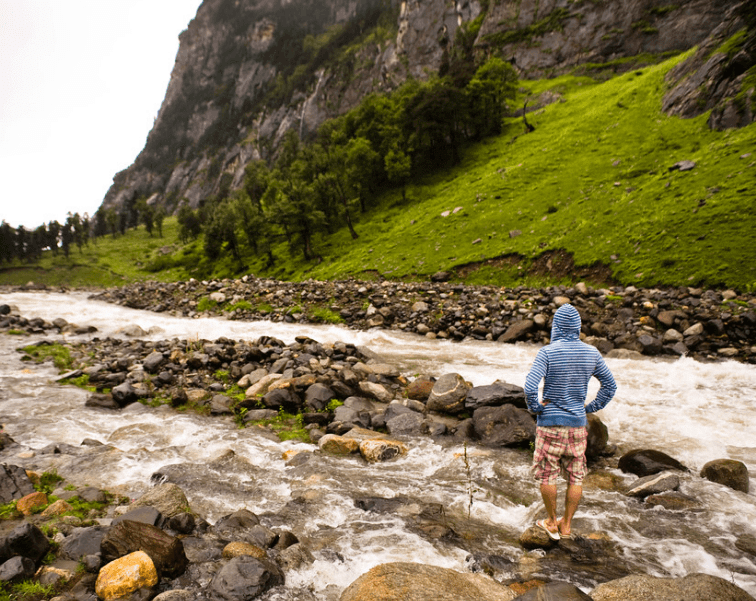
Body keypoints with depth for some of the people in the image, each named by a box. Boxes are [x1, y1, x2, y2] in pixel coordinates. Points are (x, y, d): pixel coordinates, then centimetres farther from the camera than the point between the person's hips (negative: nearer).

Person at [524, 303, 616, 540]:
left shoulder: (548, 352, -15)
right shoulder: (591, 353, -1)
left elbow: (530, 387, -24)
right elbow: (610, 385, 8)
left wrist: (535, 408, -7)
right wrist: (590, 408, 11)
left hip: (550, 423, -4)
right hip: (578, 423, 4)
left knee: (547, 475, 11)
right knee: (576, 477, 15)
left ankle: (551, 523, 23)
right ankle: (566, 525, 24)